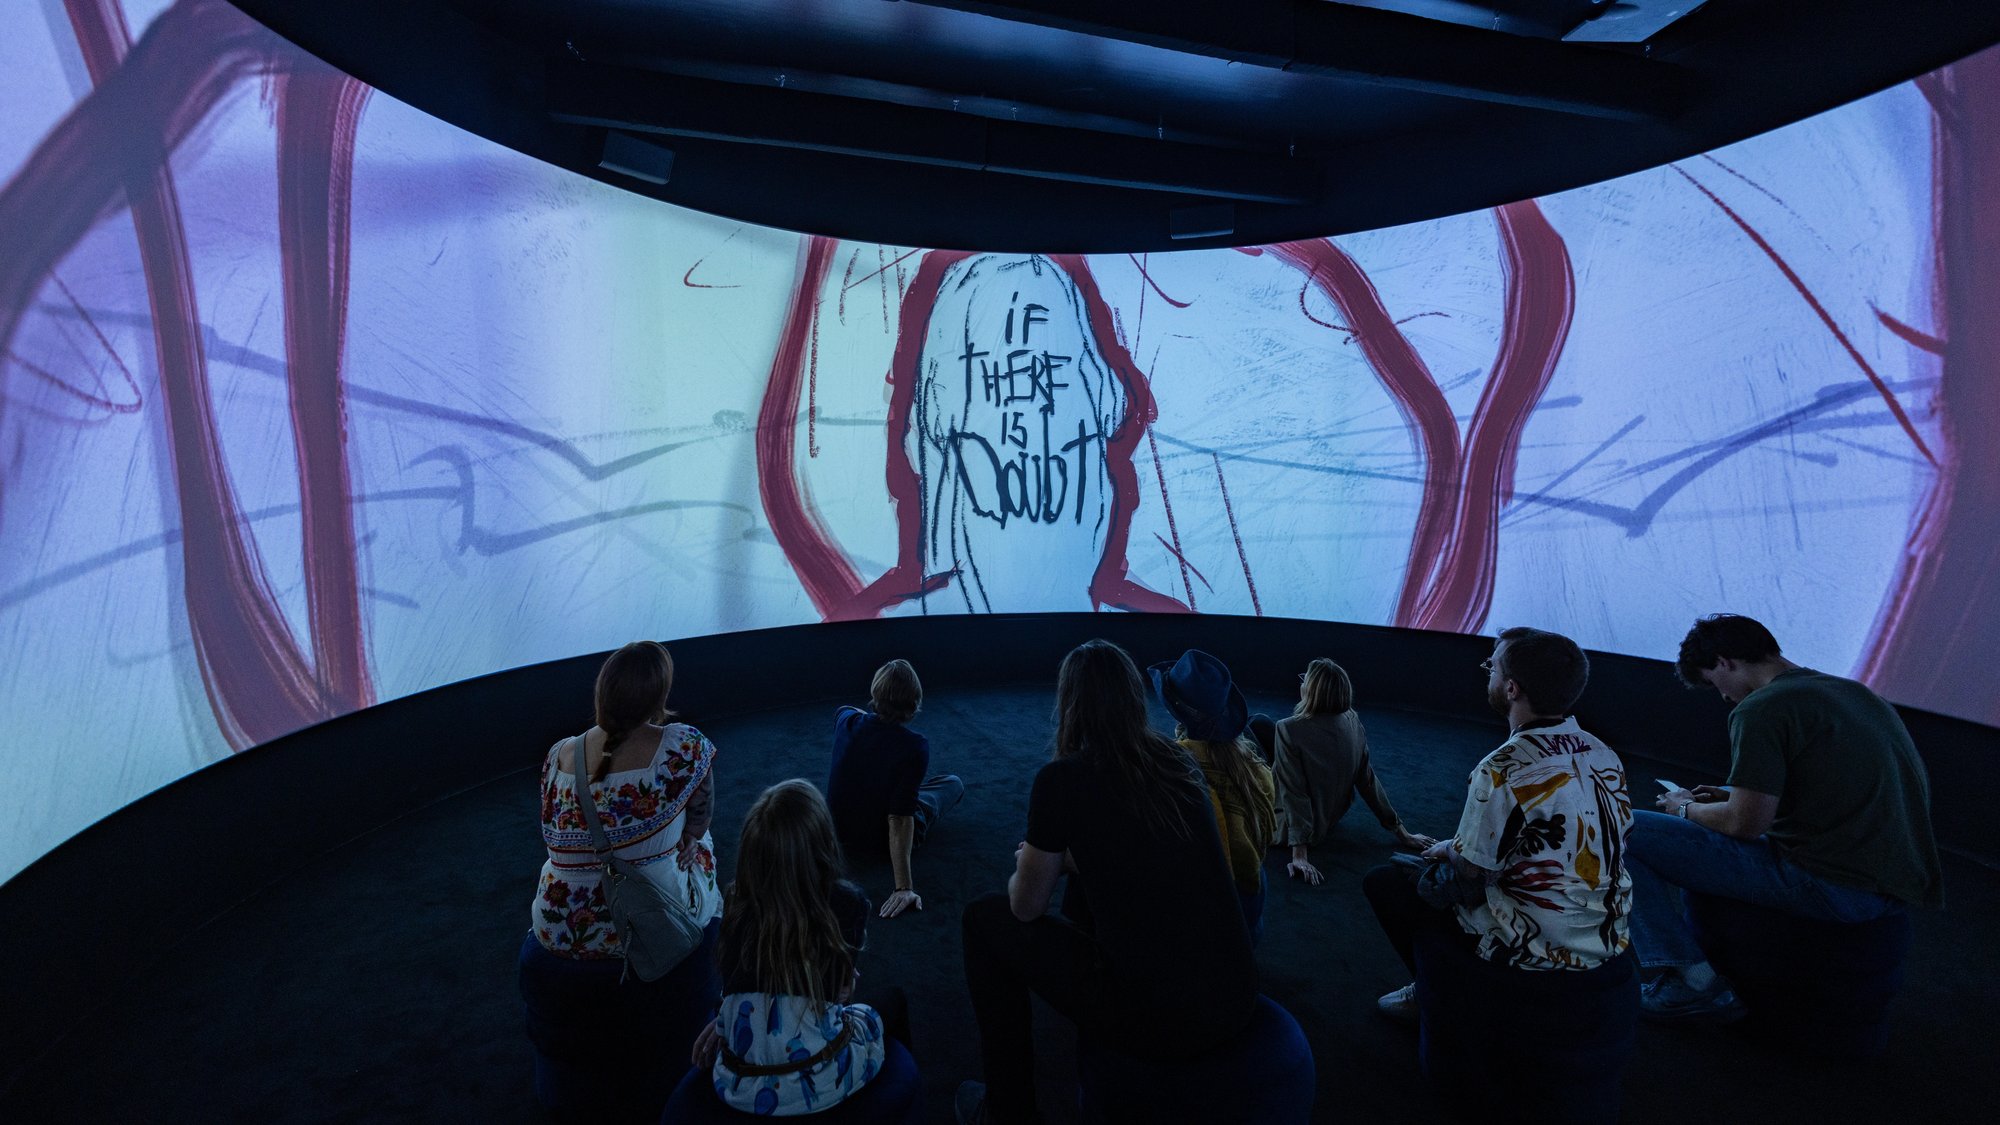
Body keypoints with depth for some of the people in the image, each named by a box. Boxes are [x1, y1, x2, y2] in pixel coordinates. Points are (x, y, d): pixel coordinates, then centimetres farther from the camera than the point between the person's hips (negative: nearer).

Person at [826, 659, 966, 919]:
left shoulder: (847, 720, -18)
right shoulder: (914, 746, -32)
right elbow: (900, 821, -34)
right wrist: (904, 887, -30)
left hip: (840, 831, 5)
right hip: (880, 841, -4)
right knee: (954, 783, 18)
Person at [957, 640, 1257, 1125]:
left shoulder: (1061, 778, -13)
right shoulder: (1178, 761, 3)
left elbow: (1027, 907, 1)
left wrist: (1030, 863, 21)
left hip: (1153, 1019, -6)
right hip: (1236, 999, 6)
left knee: (985, 917, 12)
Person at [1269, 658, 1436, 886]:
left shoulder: (1289, 730, -30)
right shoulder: (1352, 721, -12)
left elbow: (1294, 794, -30)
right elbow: (1368, 781, -7)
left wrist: (1299, 854, -26)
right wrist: (1401, 832, 4)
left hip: (1289, 827, -6)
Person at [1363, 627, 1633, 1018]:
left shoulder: (1502, 771, -26)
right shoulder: (1604, 755, -2)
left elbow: (1471, 879, -17)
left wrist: (1449, 849, 7)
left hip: (1536, 954, -7)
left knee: (1383, 880, 4)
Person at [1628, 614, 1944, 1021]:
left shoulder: (1761, 709, -15)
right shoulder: (1854, 692, 14)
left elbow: (1745, 824, -17)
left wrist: (1685, 808, 3)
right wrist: (1732, 796, 21)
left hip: (1833, 889, -9)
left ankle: (1693, 982, -7)